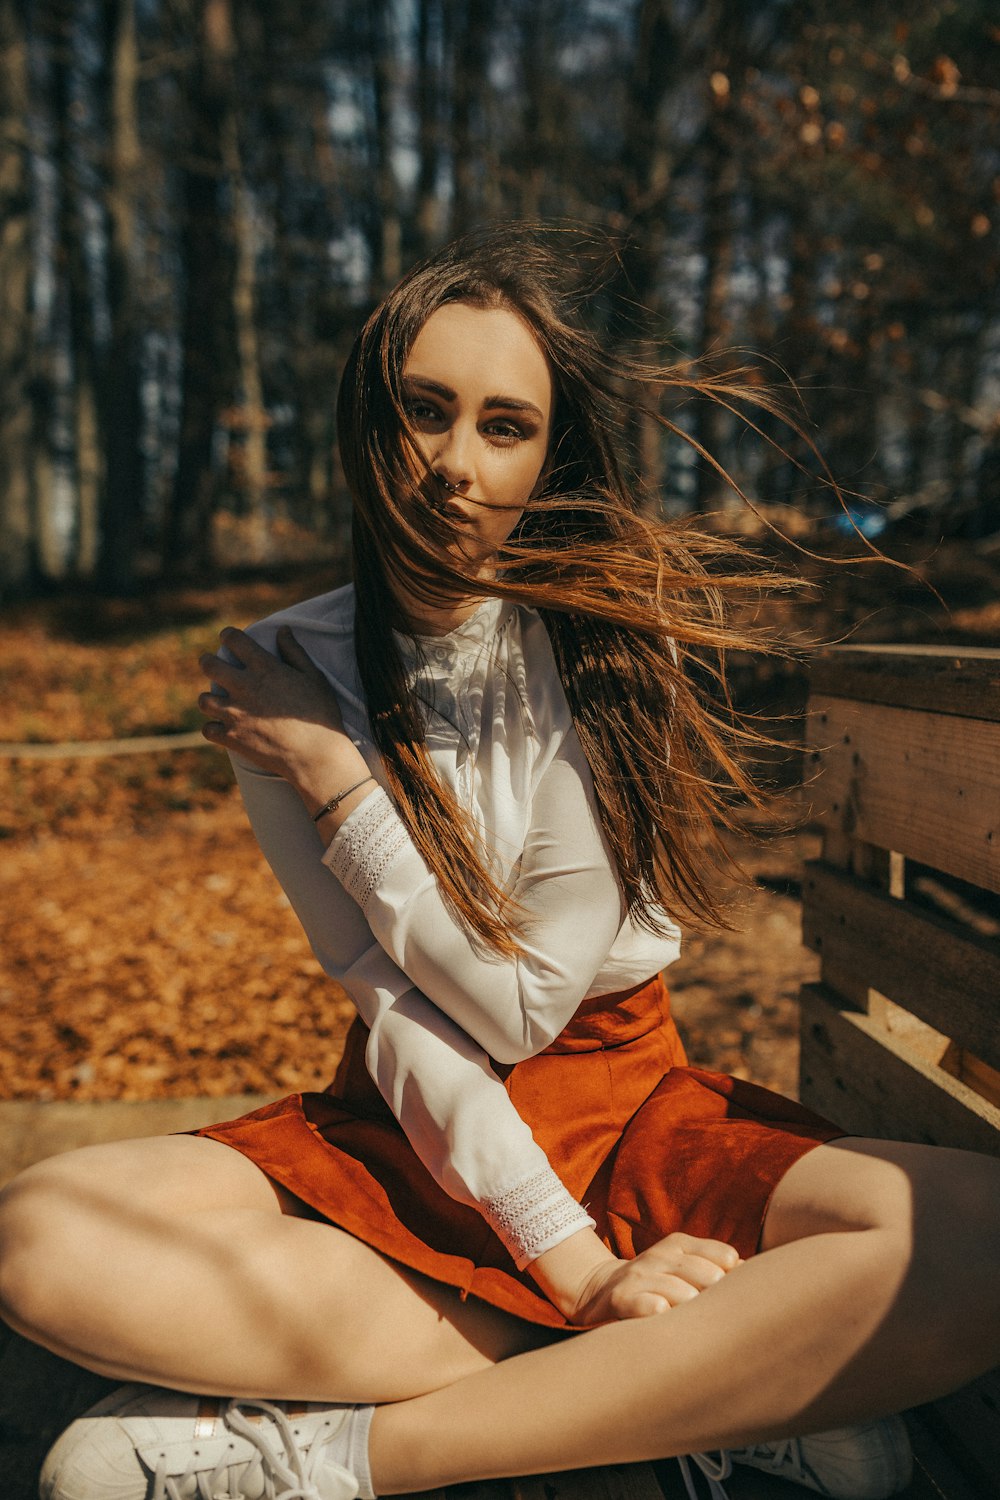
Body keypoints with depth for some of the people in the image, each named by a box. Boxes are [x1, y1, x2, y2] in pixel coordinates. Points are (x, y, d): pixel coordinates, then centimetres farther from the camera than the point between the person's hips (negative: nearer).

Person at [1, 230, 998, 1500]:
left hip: (625, 1104, -1)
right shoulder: (278, 676, -6)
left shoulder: (614, 646, -12)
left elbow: (520, 1005, -14)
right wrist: (573, 1262, -21)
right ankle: (712, 1395, -18)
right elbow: (389, 1001, -12)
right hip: (401, 1125, 2)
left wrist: (336, 782, -14)